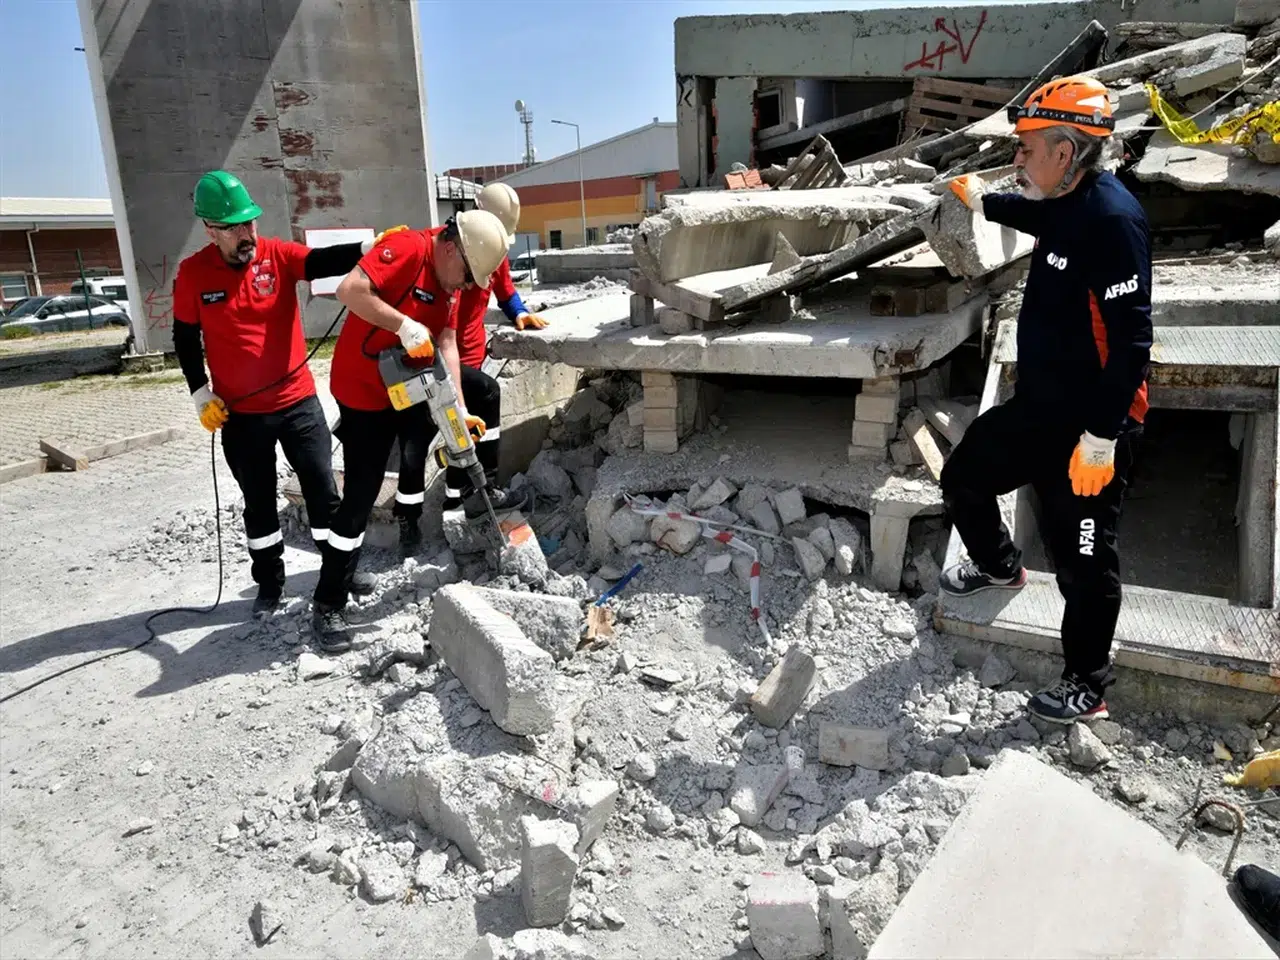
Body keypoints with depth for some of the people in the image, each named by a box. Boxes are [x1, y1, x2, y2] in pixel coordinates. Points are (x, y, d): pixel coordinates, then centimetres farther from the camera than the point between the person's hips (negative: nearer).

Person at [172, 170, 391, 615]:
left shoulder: (278, 254, -7)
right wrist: (200, 395, -3)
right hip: (240, 412, 0)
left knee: (322, 488, 6)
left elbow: (325, 261, -26)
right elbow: (185, 339, 4)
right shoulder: (192, 273, -6)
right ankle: (269, 582, 28)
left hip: (298, 401, 0)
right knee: (258, 501, 13)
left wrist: (369, 249, -45)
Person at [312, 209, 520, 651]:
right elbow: (350, 290, -34)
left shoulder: (448, 278, 5)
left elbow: (446, 345, -3)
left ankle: (462, 490, 27)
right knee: (359, 498, -7)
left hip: (409, 384, 9)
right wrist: (406, 326, -35)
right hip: (364, 391, -9)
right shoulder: (408, 248, -21)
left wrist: (459, 411, -12)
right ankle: (328, 606, 5)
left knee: (482, 392, 16)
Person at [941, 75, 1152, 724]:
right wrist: (983, 202, 47)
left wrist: (1101, 438, -25)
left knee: (1083, 559, 2)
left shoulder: (1112, 219, -23)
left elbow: (1130, 341, -26)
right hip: (1037, 407, 9)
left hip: (1090, 426, -9)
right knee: (963, 479, 21)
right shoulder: (1065, 205, 5)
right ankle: (999, 566, 49)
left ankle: (1086, 688, 21)